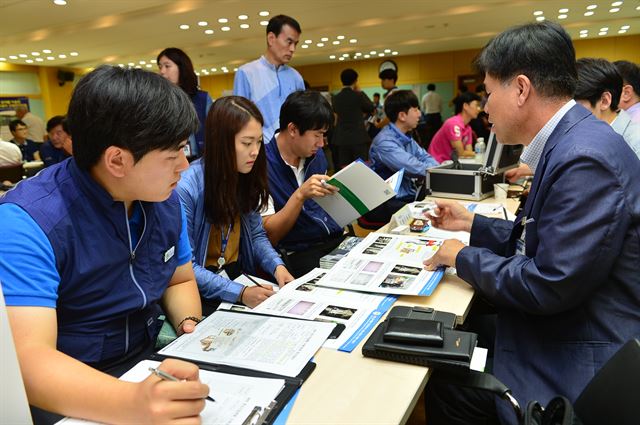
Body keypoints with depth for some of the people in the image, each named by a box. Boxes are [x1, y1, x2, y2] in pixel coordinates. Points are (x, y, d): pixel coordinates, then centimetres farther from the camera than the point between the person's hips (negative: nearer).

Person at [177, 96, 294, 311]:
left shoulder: (246, 177, -2)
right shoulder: (186, 188, -22)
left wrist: (277, 266, -10)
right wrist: (239, 293, -26)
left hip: (240, 274, 6)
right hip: (201, 292, -6)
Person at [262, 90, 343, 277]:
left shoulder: (315, 154, 7)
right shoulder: (262, 166, -13)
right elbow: (269, 235, -14)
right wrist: (299, 195, -25)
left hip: (337, 239, 7)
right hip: (299, 253, -7)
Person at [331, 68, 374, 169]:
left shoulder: (336, 98, 3)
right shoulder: (358, 96, -9)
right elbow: (371, 108, 6)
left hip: (342, 138, 4)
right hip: (358, 137, -4)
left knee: (344, 168, 5)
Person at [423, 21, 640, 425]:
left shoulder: (585, 158, -28)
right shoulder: (568, 141, 4)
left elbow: (548, 287, -27)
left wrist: (465, 258, -14)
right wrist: (474, 224, 12)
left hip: (575, 363, -8)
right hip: (554, 333, 9)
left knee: (443, 384, 0)